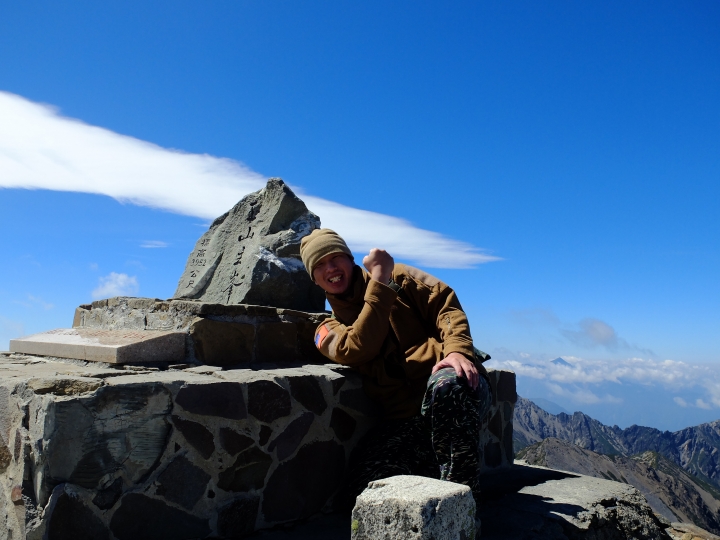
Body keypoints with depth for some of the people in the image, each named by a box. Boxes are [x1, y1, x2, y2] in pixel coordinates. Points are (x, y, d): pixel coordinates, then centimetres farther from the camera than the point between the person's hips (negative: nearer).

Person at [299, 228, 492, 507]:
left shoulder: (397, 276, 15)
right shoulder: (329, 329, 17)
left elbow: (445, 303, 2)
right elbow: (357, 349, -6)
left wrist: (457, 349, -18)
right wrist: (380, 281, -8)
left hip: (454, 384, -2)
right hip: (405, 418, 2)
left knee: (447, 385, -39)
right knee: (363, 494, -19)